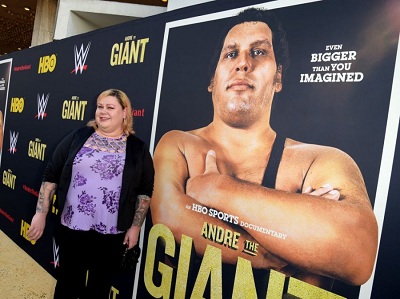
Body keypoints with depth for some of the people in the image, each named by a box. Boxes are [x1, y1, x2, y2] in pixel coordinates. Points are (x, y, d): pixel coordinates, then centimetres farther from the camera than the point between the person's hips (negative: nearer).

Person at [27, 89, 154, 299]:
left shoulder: (137, 149, -2)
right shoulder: (78, 137, 0)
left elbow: (145, 191, 0)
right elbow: (51, 175, 2)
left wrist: (135, 226, -3)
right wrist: (41, 214, -1)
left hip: (112, 234, -1)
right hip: (71, 228, 1)